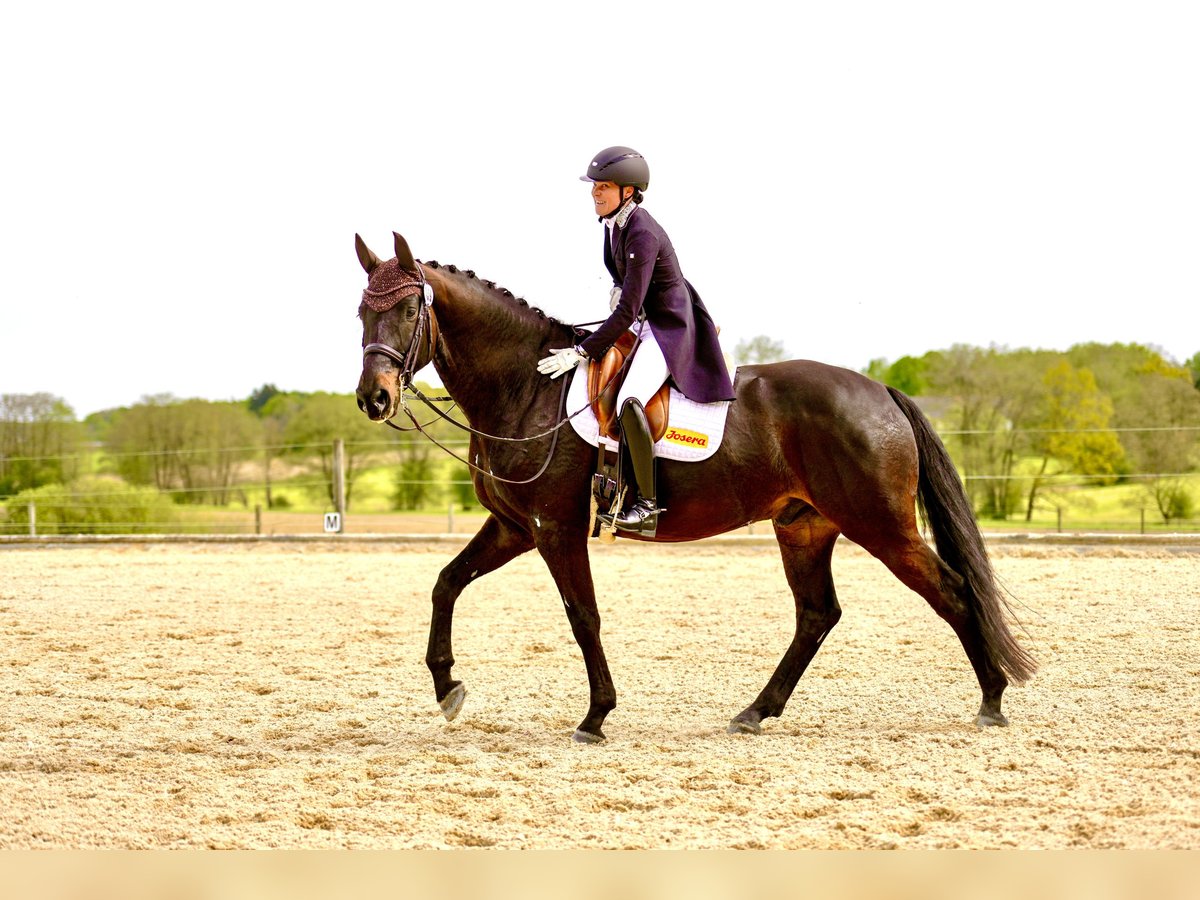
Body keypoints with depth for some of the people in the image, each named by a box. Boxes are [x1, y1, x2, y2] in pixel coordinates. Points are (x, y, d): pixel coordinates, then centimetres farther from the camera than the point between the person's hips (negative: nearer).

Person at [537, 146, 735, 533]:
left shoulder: (643, 235, -26)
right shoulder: (613, 223, 2)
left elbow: (627, 312, -29)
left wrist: (581, 352, -28)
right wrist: (619, 288, 6)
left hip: (668, 329, -11)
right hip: (644, 323, 11)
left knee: (629, 401, -32)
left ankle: (646, 504, -25)